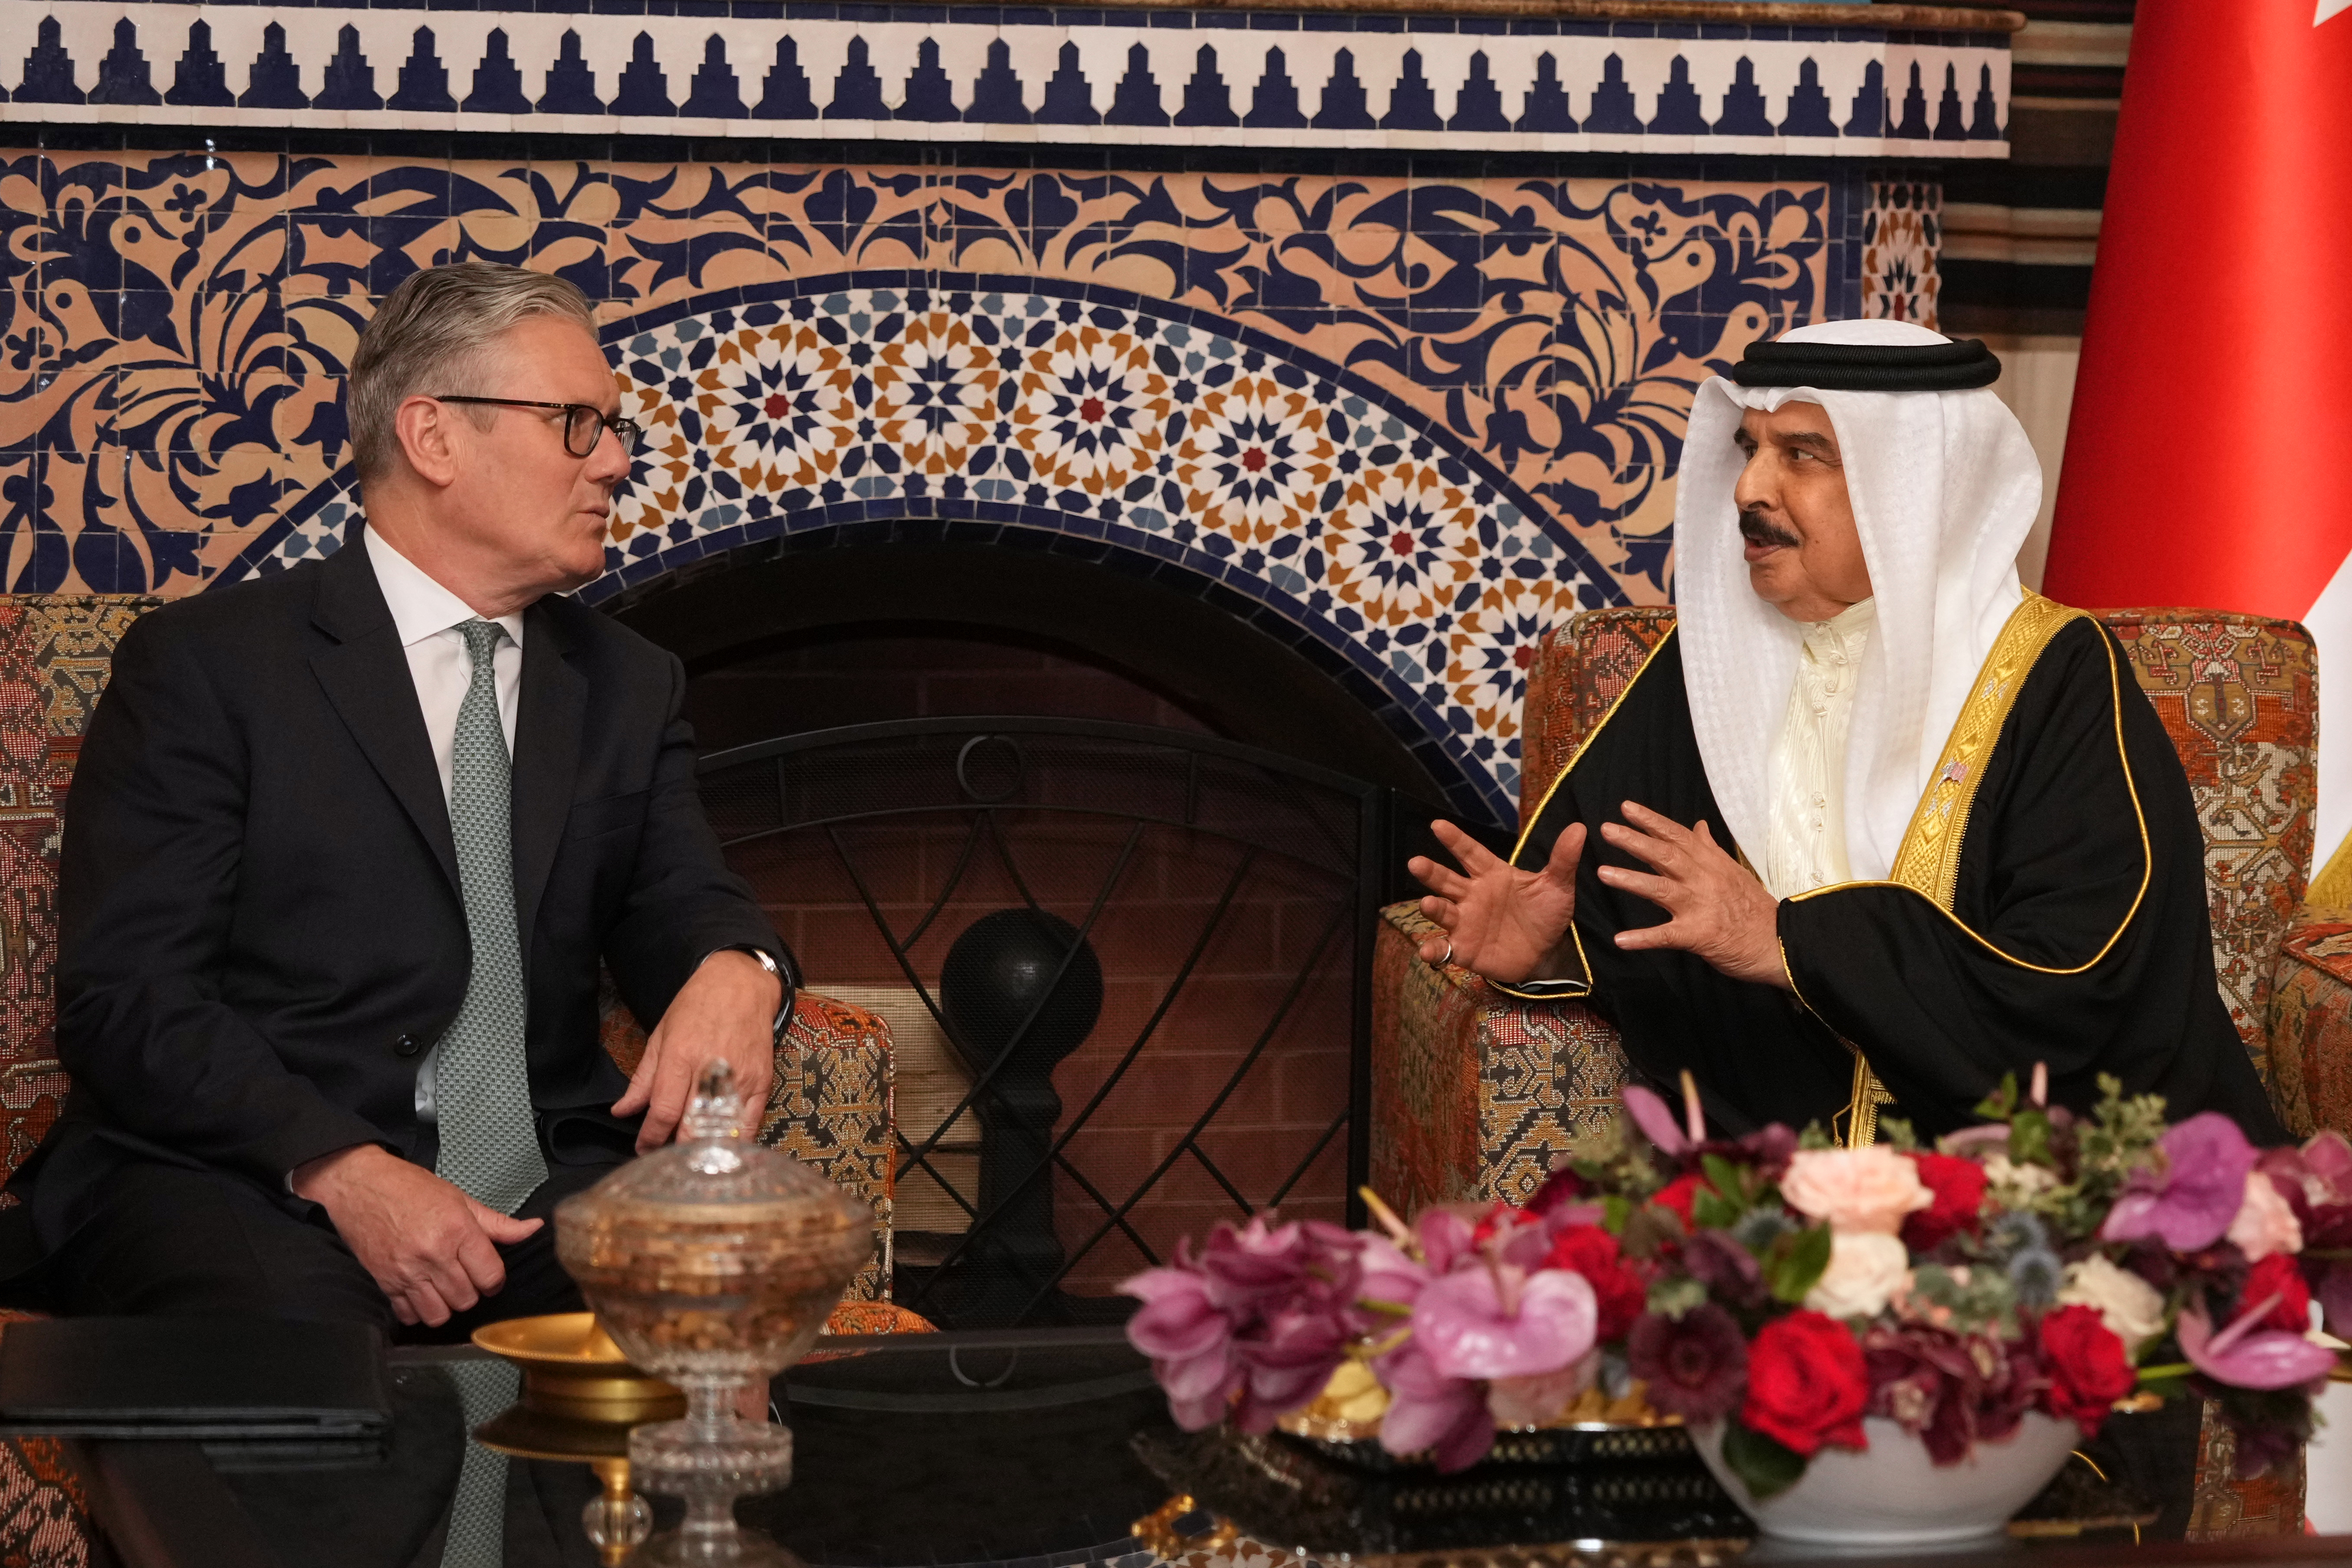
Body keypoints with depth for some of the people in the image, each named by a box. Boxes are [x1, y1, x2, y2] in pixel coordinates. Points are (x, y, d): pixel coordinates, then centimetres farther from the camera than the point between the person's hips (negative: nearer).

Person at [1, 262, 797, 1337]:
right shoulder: (203, 665, 2)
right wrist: (341, 1169, -21)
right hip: (247, 1193, -4)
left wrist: (737, 972, -16)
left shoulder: (626, 686, 21)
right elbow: (125, 997, -6)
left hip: (547, 1195, 5)